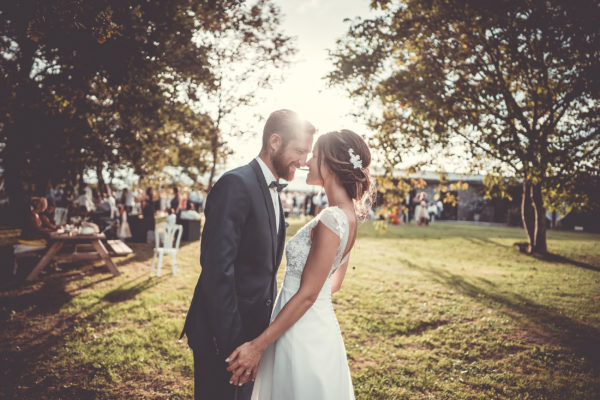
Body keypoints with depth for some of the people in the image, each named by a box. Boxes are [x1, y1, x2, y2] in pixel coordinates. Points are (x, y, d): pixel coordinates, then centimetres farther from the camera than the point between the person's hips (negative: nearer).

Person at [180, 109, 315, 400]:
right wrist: (231, 341, -23)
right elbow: (218, 270, -25)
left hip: (254, 329, 9)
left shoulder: (271, 189, 9)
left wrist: (266, 323, 13)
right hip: (224, 333, -9)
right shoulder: (236, 184, -21)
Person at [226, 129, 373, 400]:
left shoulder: (331, 219, -24)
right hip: (321, 324, 9)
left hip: (301, 333, -9)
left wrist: (258, 345, -17)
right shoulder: (348, 215, 4)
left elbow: (307, 295, -22)